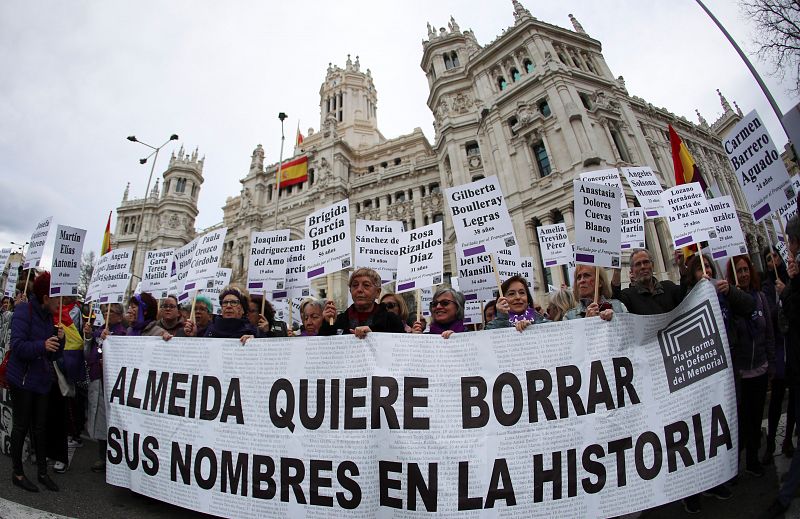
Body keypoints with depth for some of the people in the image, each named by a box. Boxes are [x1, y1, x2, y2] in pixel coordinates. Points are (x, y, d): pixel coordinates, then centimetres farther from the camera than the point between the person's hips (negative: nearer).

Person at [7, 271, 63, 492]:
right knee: (21, 426, 6)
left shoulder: (48, 317, 9)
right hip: (22, 380, -6)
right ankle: (17, 473, 22)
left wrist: (59, 340, -9)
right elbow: (17, 346, -21)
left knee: (40, 427, 12)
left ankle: (43, 472, 21)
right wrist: (42, 345, -36)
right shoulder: (24, 311, -12)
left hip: (41, 380, 6)